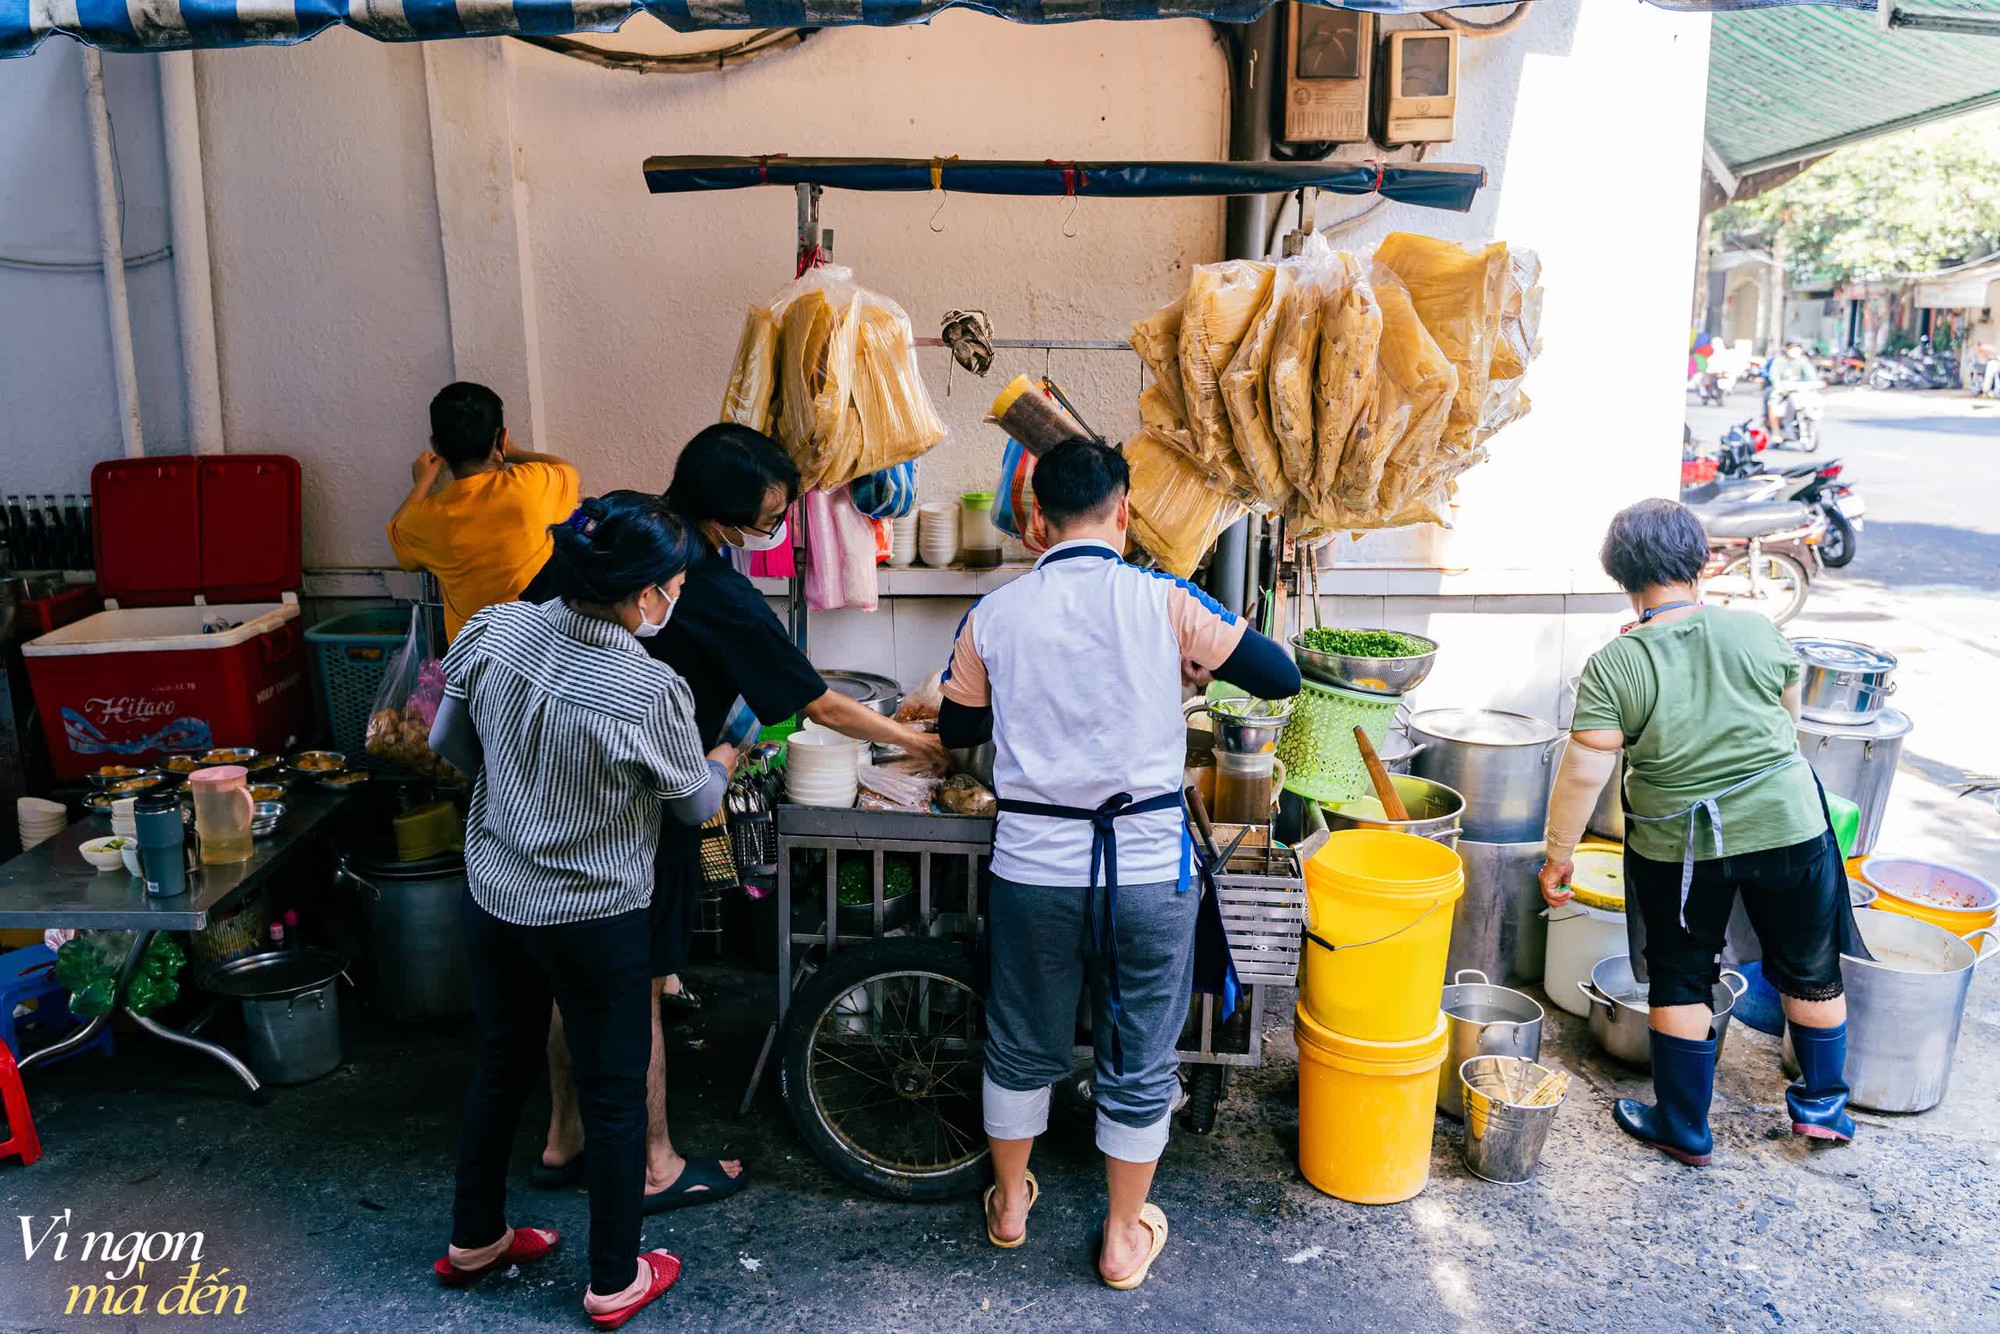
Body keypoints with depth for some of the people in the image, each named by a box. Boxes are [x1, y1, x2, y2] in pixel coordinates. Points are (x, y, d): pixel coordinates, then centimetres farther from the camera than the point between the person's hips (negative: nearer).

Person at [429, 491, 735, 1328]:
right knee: (614, 1095, 13)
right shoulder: (648, 693, -26)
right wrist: (723, 761, 14)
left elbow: (451, 746, 3)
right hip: (594, 922, -6)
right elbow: (694, 803, -7)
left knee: (501, 1067, 24)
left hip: (492, 900, 6)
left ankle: (473, 1241, 43)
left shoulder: (497, 630, -12)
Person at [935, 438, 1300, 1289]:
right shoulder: (1163, 602, -9)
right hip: (1147, 867, -1)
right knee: (1139, 1062, 16)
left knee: (1022, 1047, 22)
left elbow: (956, 730, 12)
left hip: (1033, 865, 2)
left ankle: (1010, 1203, 41)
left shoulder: (993, 617, -3)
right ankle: (1124, 1237, 31)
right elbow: (1279, 678, 0)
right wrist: (1200, 660, 17)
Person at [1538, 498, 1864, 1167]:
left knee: (1681, 981, 15)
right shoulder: (1755, 630, -7)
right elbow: (1790, 718, 9)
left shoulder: (1614, 666, -16)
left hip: (1678, 846, -2)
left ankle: (1685, 1130, 24)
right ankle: (1822, 1104, 38)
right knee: (1810, 968, 22)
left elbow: (1584, 771, -16)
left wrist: (1557, 854, -6)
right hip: (1787, 826, 2)